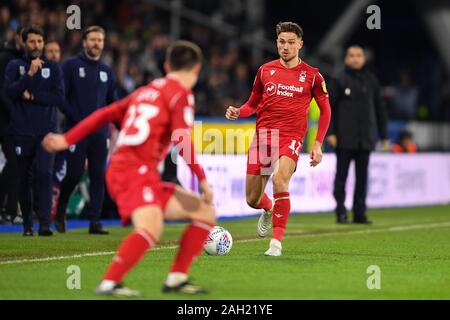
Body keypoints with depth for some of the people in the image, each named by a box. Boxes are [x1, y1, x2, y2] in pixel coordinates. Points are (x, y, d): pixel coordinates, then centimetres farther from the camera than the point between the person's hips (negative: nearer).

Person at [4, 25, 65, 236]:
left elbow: (60, 97, -1)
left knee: (44, 174, -15)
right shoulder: (15, 66, 7)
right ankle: (27, 225, 18)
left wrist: (32, 96, -8)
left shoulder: (53, 68, 8)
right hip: (22, 132, 1)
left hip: (47, 132, -1)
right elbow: (10, 91, -9)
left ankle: (45, 224, -18)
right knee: (25, 179, 6)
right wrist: (30, 74, -17)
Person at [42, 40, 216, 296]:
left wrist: (67, 140, 19)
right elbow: (181, 139, -14)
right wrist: (202, 179, -8)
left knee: (206, 213, 11)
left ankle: (176, 279, 8)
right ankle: (109, 283, -38)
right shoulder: (181, 93, 0)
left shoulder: (146, 91, 23)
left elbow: (105, 114, 19)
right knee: (151, 228, -33)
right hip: (135, 171, -9)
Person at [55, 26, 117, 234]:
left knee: (98, 177, 1)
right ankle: (60, 212, 19)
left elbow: (113, 102, 17)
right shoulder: (70, 65, 0)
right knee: (74, 174, -3)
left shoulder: (106, 71, 14)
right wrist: (75, 118, -13)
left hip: (100, 132, 4)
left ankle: (95, 222, 4)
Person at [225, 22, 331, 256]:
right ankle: (268, 210, 43)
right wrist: (238, 112, -2)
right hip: (263, 133, 3)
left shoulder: (311, 75, 4)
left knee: (279, 180, -31)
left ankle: (277, 242, -23)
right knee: (252, 200, 3)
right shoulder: (265, 70, 10)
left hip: (291, 136, -3)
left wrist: (318, 144, 2)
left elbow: (325, 109, 11)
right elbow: (253, 104, 20)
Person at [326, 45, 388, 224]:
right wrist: (330, 132, -11)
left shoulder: (371, 81, 10)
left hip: (365, 139, 4)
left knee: (362, 176, 6)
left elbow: (380, 108, 16)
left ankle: (360, 213, 10)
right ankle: (341, 212, 1)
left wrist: (383, 135, 14)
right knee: (341, 175, -2)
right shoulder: (339, 80, -1)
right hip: (345, 138, -4)